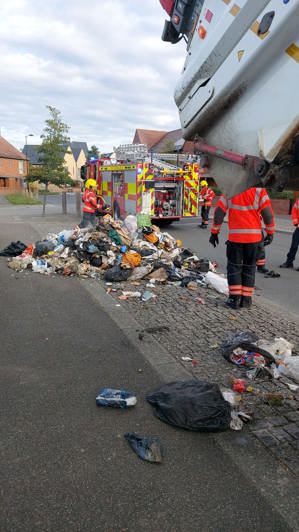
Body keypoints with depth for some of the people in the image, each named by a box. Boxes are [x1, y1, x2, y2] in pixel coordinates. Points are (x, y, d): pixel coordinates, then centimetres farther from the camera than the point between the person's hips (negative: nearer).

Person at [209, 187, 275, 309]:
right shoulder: (259, 190, -4)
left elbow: (219, 212, 1)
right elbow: (267, 213, -5)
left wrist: (214, 232, 9)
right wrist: (270, 233, 6)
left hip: (235, 236, 0)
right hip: (254, 236, 0)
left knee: (234, 266, 10)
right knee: (249, 267, 12)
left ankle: (234, 298, 5)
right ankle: (246, 299, 14)